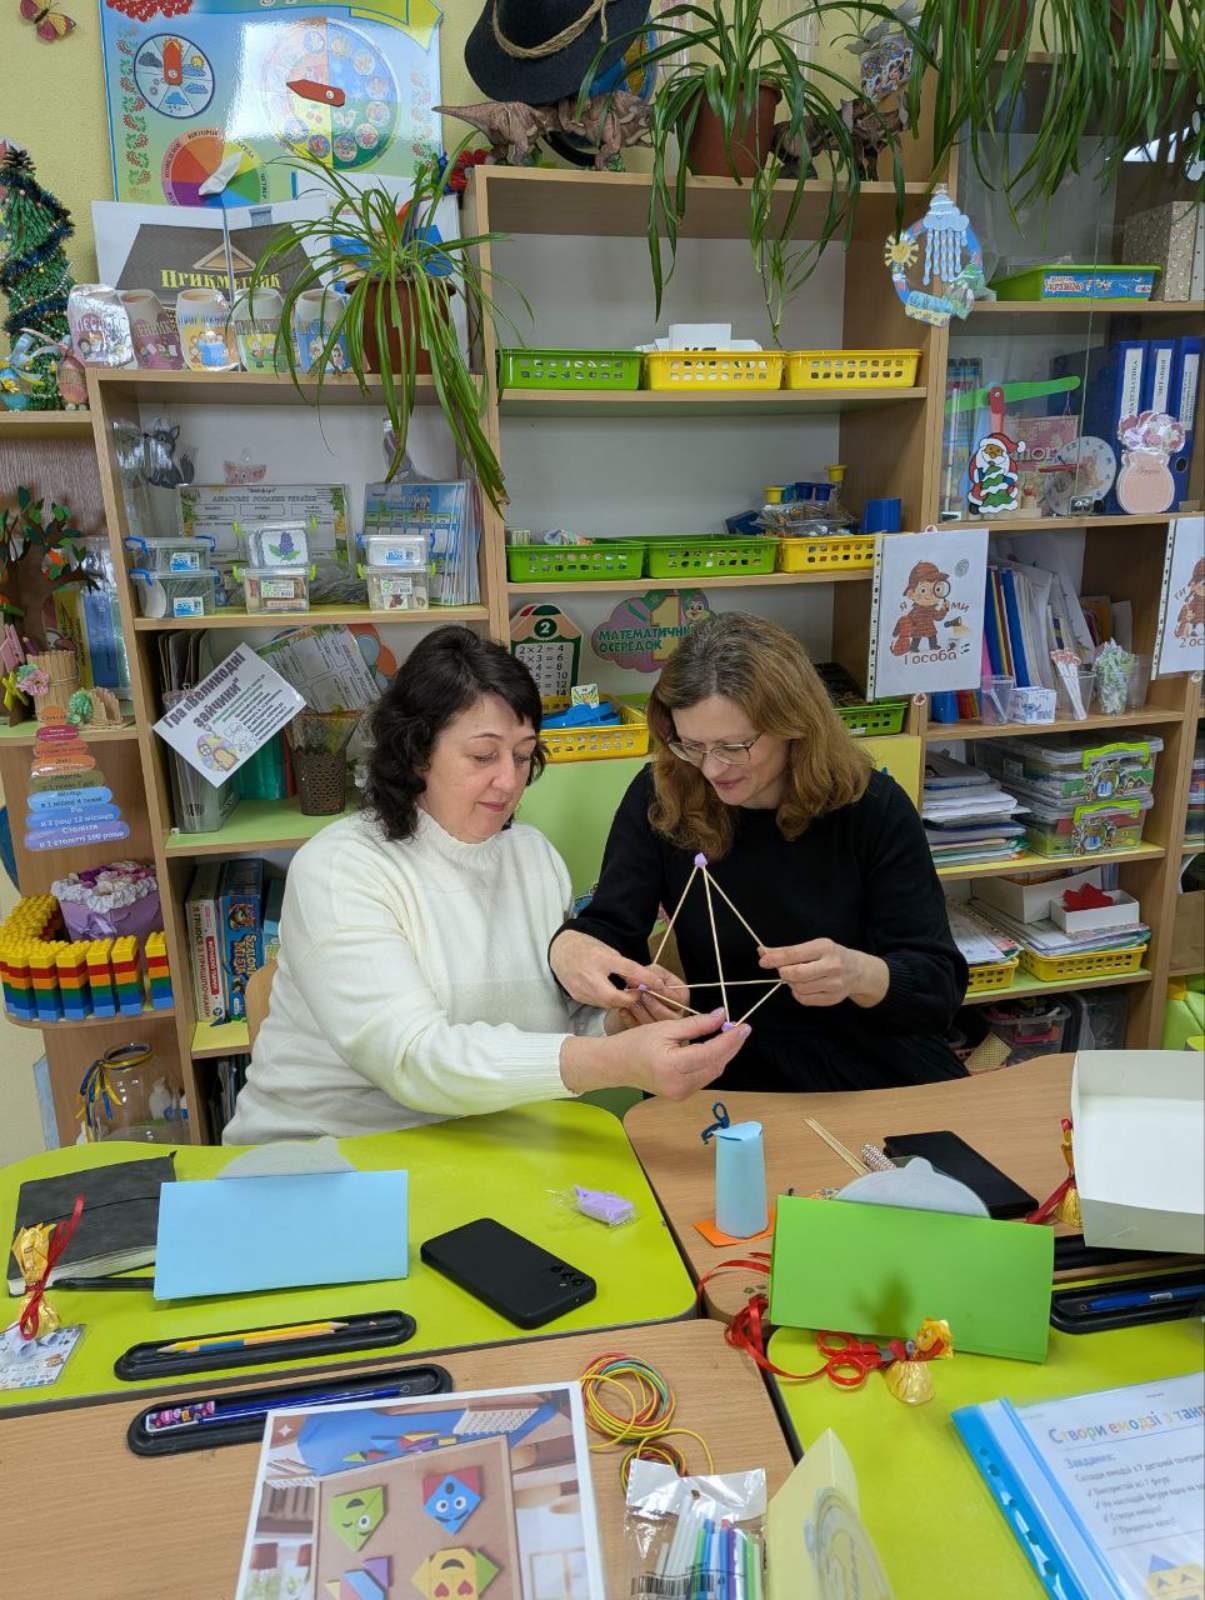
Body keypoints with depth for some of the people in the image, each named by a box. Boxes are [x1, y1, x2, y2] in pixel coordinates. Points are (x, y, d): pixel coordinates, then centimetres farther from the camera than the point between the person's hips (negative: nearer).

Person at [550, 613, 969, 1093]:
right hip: (730, 1071, 3)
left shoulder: (872, 807, -10)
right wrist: (570, 946, -30)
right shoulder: (658, 800, -6)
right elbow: (610, 925, -6)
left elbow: (942, 986, -11)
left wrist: (860, 975, -33)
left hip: (875, 1065, -2)